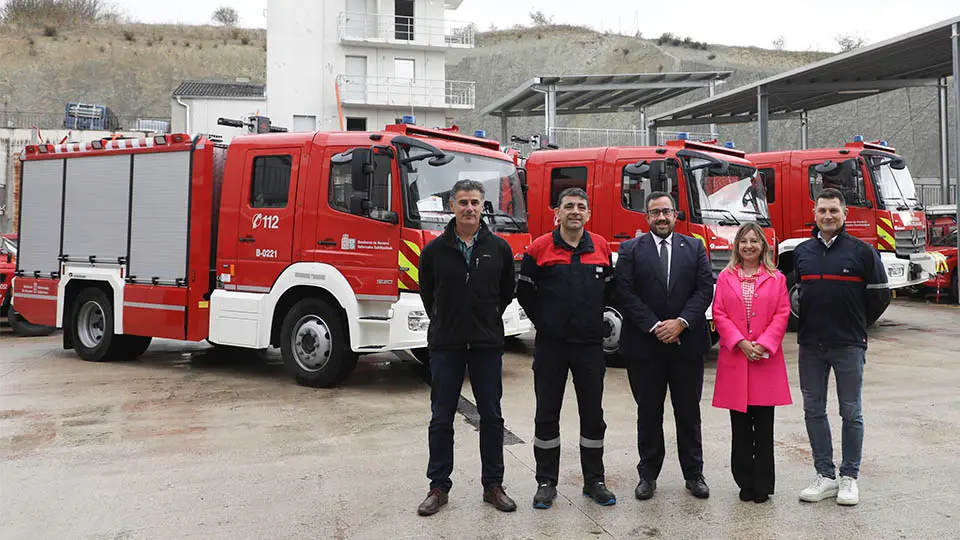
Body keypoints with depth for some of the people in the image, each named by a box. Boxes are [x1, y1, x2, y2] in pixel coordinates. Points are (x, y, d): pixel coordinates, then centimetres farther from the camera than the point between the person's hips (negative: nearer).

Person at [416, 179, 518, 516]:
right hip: (445, 345, 0)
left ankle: (493, 485, 20)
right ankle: (439, 487, 17)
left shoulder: (499, 248, 0)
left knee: (491, 416, 7)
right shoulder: (435, 249, -2)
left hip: (487, 344, 1)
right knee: (441, 418, 6)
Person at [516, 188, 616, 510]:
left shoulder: (601, 248, 4)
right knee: (547, 416, 6)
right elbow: (525, 292, 3)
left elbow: (609, 289, 14)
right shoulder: (540, 248, -3)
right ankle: (546, 483, 17)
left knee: (593, 415, 8)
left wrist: (593, 321, 10)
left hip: (590, 344, 2)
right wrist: (544, 323, 5)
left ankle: (593, 481, 22)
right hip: (550, 345, -2)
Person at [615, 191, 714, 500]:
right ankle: (648, 475, 19)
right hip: (644, 347, -1)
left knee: (689, 414, 10)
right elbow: (625, 293, -6)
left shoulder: (695, 248, 8)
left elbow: (705, 289, -1)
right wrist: (654, 326, -14)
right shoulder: (630, 250, 2)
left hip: (687, 344, 1)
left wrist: (681, 322, -14)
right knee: (648, 414, 8)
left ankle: (693, 474, 22)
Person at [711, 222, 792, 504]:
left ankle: (763, 485, 12)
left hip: (766, 359, -1)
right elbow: (719, 314, 1)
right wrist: (740, 343, -11)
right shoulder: (726, 277, 7)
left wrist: (763, 344, -12)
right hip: (734, 358, 1)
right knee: (740, 426, 6)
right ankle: (745, 483, 17)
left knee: (764, 425, 2)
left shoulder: (776, 279, 6)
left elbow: (782, 314, 0)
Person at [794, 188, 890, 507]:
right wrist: (812, 321, 13)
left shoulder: (862, 251, -3)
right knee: (814, 411, 7)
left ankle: (849, 477, 15)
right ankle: (825, 476, 17)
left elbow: (880, 295, 3)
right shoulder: (801, 252, 8)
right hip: (810, 345, 4)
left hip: (848, 345, -3)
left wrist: (855, 324, 9)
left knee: (851, 413, 4)